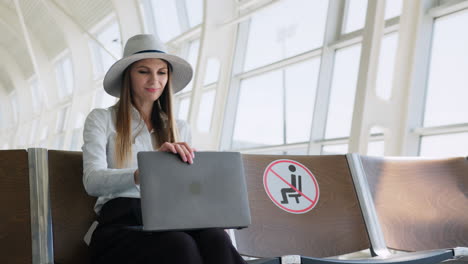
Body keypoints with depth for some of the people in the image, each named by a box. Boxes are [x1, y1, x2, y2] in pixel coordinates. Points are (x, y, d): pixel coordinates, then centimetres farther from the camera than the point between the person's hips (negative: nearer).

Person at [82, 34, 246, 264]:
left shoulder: (180, 129, 22)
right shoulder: (101, 120, 9)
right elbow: (92, 181, -9)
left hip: (169, 222, 4)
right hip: (121, 223, -3)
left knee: (216, 239, -33)